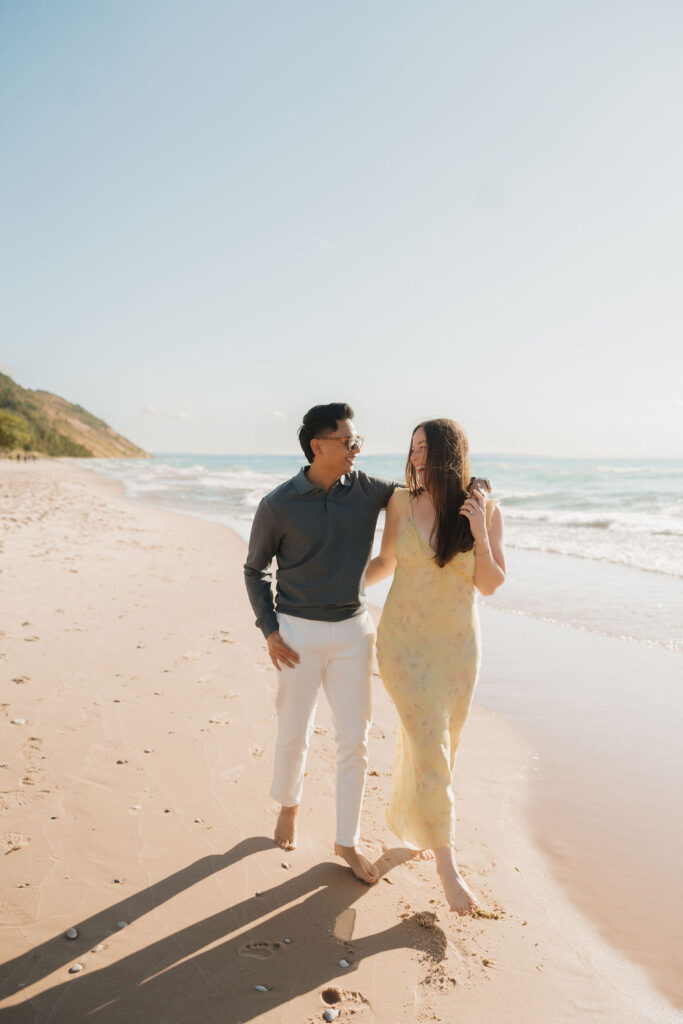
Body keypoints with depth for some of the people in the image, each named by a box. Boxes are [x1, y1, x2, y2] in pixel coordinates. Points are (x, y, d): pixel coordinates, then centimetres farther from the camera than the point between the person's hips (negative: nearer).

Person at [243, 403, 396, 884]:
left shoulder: (368, 490, -2)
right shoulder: (279, 505, -9)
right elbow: (255, 569, 2)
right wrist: (269, 630, -6)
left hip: (353, 631, 2)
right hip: (298, 632, -2)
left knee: (355, 739, 6)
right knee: (294, 733, 12)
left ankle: (348, 842, 23)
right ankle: (289, 804, 42)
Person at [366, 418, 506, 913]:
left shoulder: (485, 510, -8)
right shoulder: (401, 503, -8)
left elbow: (491, 585, -7)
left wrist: (480, 535, -22)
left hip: (458, 644, 2)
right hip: (405, 642, -1)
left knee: (442, 746, 15)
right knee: (431, 749, -6)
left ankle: (417, 825, 43)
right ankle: (448, 866, 9)